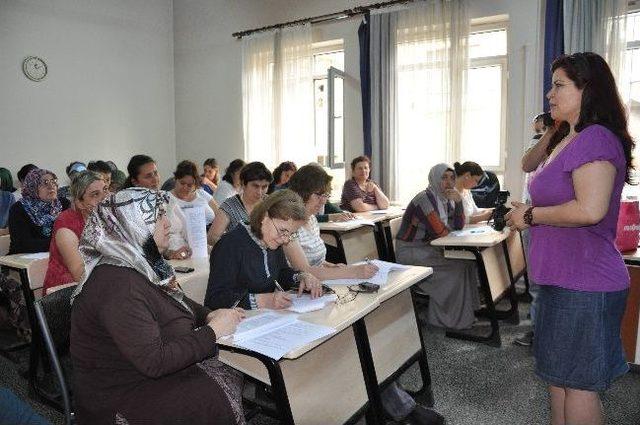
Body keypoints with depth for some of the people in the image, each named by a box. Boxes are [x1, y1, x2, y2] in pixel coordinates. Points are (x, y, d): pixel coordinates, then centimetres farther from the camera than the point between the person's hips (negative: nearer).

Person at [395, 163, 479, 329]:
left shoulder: (447, 199, 9)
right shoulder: (425, 199, -20)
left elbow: (459, 226, 1)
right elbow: (439, 231, -25)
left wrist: (458, 201, -11)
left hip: (428, 247, 9)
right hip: (410, 251, -9)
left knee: (467, 259, -5)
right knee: (456, 266, -18)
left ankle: (466, 311, 6)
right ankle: (450, 318, -3)